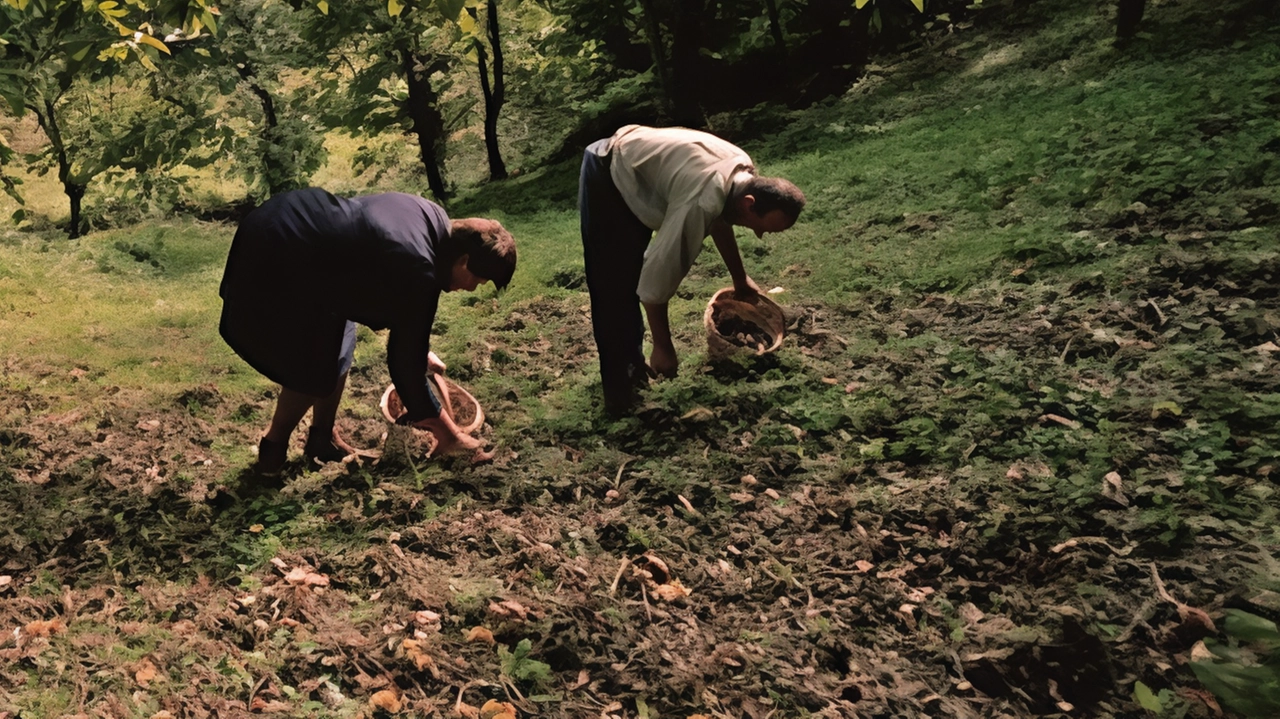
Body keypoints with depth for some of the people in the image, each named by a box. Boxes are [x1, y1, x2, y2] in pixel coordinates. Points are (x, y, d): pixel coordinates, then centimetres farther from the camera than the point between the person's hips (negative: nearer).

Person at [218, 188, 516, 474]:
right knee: (314, 370, 1)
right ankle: (273, 448, 24)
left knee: (337, 346, 14)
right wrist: (449, 434, -9)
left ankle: (323, 438, 30)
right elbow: (404, 365, -19)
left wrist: (419, 352, 21)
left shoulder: (434, 219, -2)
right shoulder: (418, 273, -29)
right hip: (272, 263, -9)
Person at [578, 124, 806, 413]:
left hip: (633, 166, 9)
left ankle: (632, 361, 30)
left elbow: (721, 220, 14)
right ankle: (616, 382, 6)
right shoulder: (701, 203, -37)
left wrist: (740, 279, 27)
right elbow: (658, 275, -33)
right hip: (607, 177, -9)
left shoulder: (743, 172, -9)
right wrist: (663, 347, -21)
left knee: (632, 276, 17)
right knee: (613, 287, -6)